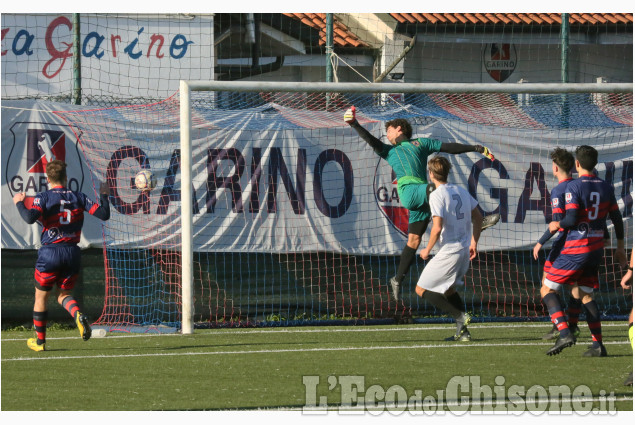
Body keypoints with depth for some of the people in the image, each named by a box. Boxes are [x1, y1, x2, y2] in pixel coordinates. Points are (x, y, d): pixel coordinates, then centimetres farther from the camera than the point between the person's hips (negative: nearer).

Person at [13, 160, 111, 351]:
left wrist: (19, 203, -5)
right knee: (64, 295, 18)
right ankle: (78, 316, -16)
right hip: (72, 253, 3)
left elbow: (30, 218, -22)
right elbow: (104, 214, 0)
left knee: (41, 297, 13)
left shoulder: (43, 197, -6)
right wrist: (104, 195, 17)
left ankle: (39, 341, 20)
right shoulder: (78, 197, 3)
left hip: (50, 253, -3)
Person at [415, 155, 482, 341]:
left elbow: (437, 228, -21)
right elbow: (478, 218, 18)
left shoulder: (437, 195, -14)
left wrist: (428, 249, -6)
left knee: (421, 289, 1)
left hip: (449, 251, -8)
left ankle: (460, 316, -10)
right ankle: (463, 331, 17)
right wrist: (473, 242, 27)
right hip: (464, 250, 8)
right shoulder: (461, 191, 10)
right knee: (448, 288, 25)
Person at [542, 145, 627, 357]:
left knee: (547, 289, 2)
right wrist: (620, 248, 24)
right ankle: (598, 345, 8)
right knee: (586, 295, 17)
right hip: (597, 248, 7)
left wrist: (557, 225, 2)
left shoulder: (574, 187, -12)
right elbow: (617, 220, 12)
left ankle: (565, 333, -16)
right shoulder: (606, 188, 7)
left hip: (576, 249, -6)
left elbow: (571, 219, -20)